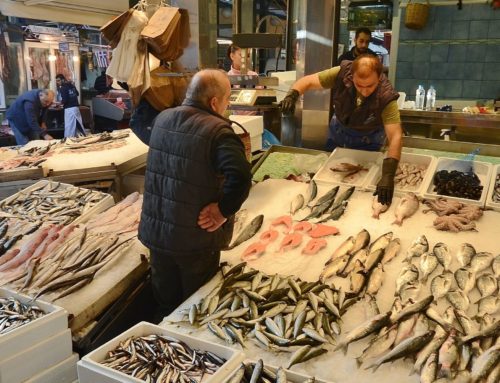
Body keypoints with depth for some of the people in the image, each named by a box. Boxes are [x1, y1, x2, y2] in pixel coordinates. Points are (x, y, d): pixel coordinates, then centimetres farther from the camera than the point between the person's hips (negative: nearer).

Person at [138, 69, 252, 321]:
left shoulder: (162, 119, 3)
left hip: (155, 231, 6)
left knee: (165, 302, 24)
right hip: (195, 237, -6)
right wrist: (223, 210, -21)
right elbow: (241, 177, -35)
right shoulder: (217, 130, -20)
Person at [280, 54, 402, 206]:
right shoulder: (342, 73, -31)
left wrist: (388, 175, -54)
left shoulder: (386, 97, -36)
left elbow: (396, 137, -43)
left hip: (367, 139, -2)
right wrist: (292, 95, -44)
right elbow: (308, 81, -22)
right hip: (338, 129, 3)